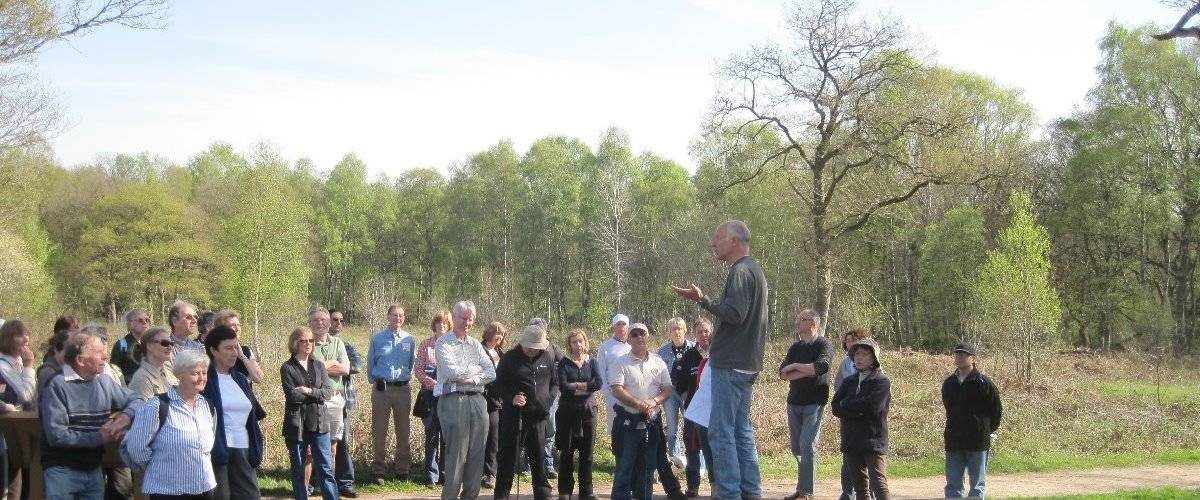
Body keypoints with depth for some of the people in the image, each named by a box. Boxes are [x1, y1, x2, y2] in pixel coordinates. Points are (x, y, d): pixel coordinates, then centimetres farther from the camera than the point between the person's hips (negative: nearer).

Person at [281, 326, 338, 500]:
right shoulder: (287, 368, -1)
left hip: (319, 422, 3)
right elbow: (292, 396, -13)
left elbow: (328, 392, 0)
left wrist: (308, 391, -12)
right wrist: (316, 393, -6)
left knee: (325, 468, -1)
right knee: (298, 469, 6)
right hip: (296, 424, -2)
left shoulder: (319, 366, 11)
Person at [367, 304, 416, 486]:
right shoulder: (377, 338, 2)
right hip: (381, 388, -1)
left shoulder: (409, 340, 5)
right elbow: (370, 363, 11)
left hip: (402, 388, 1)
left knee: (403, 431, 7)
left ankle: (402, 469, 15)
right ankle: (379, 470, 8)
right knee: (380, 431, 1)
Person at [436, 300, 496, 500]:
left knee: (477, 453, 5)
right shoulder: (444, 343, 0)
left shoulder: (475, 344, 17)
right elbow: (452, 371, -14)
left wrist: (472, 379, -9)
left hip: (477, 399, 6)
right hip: (453, 400, -6)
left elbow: (491, 373, 8)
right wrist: (476, 369, 0)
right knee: (456, 453, -6)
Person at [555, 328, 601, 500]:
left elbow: (598, 383, -8)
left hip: (587, 410, 2)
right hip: (568, 411, -2)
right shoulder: (564, 362, 0)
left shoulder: (591, 362, 7)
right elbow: (563, 386, -13)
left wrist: (576, 385, -12)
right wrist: (585, 386, -11)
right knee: (566, 452, 0)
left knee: (587, 452, 5)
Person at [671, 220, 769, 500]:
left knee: (721, 432, -8)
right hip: (747, 364, 10)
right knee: (741, 431, 12)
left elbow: (734, 314, -23)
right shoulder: (755, 270, 20)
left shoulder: (741, 272, -13)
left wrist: (702, 300, -25)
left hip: (730, 365, -10)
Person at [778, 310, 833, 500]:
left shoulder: (824, 345, -4)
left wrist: (795, 367, -11)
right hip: (794, 402, 6)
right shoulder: (796, 347, 14)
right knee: (796, 448, 8)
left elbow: (821, 366, -23)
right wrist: (807, 372, -12)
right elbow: (782, 373, 3)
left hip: (814, 403, -6)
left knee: (807, 447, -12)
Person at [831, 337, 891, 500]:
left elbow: (872, 407, -18)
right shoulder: (848, 382, 15)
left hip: (874, 442, -6)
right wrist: (860, 409, -12)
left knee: (878, 484, -13)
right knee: (860, 485, 10)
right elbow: (836, 407, 2)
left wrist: (847, 405, -5)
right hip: (851, 443, 6)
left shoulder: (882, 382, -2)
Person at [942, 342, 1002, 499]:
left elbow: (997, 410, 0)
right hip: (953, 443, 5)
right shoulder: (948, 384, 9)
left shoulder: (983, 383, -7)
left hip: (978, 442, -4)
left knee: (977, 486, 4)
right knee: (953, 486, 4)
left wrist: (986, 431, 6)